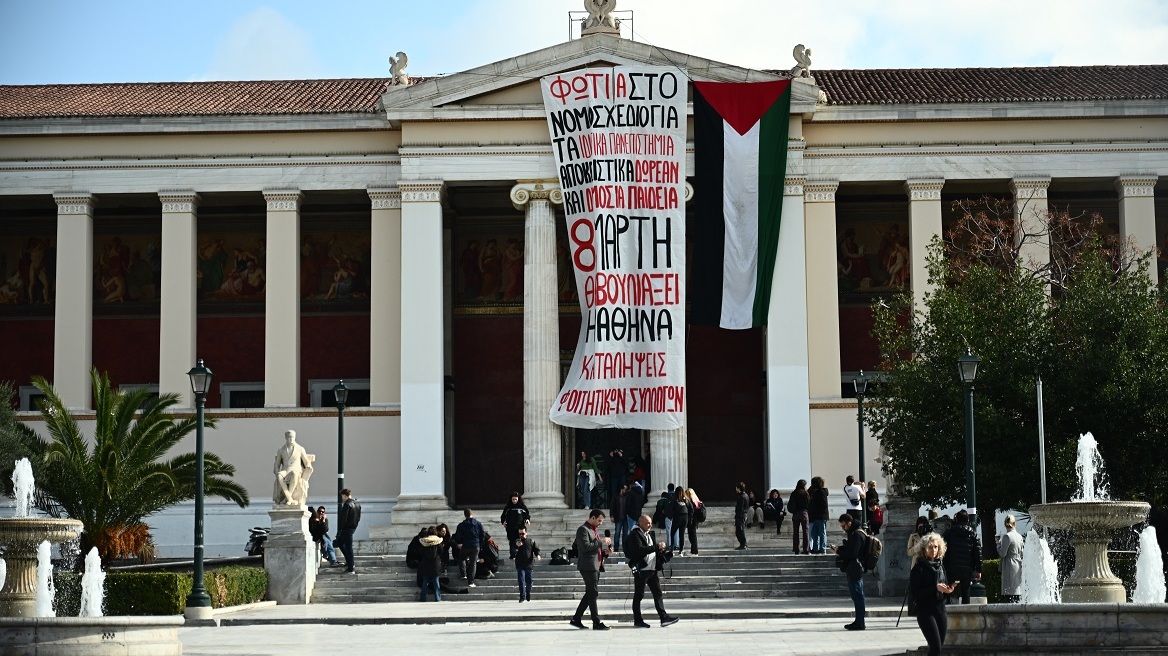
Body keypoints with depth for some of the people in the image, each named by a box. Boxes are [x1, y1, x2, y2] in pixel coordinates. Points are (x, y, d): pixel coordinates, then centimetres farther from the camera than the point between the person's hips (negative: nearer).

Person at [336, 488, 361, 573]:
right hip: (353, 527, 9)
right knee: (339, 542, 23)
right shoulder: (357, 504, 10)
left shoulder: (347, 505, -17)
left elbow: (343, 518, -19)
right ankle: (351, 562, 21)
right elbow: (358, 517, 15)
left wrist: (339, 530, -14)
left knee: (348, 547, -4)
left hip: (347, 528, -9)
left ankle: (350, 569, -1)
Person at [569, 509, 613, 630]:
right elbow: (586, 546, -23)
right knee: (593, 593, -8)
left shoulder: (593, 529, 20)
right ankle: (596, 623, -5)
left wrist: (605, 551, 10)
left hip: (595, 565, 10)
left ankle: (576, 619, 18)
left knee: (590, 593, 12)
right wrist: (601, 542, -20)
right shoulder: (583, 529, -11)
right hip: (588, 566, -10)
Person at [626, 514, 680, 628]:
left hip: (652, 569, 8)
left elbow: (656, 550, 22)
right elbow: (640, 549, -25)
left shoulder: (650, 534, 16)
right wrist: (657, 547, -23)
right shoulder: (635, 534, -11)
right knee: (639, 595, 1)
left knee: (658, 593, 6)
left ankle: (664, 617, 7)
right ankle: (637, 620, 7)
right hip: (641, 570, -8)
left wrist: (661, 548, -1)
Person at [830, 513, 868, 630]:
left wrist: (838, 551, -12)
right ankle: (859, 621, 17)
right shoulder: (853, 534, 17)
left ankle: (859, 623, -6)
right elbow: (849, 549, 22)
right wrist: (838, 548, 7)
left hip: (854, 569, -11)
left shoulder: (857, 535, -16)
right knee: (856, 594, 12)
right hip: (853, 569, 11)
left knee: (857, 594, -7)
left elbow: (852, 553, -21)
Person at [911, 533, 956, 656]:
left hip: (940, 610, 6)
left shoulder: (940, 564, 10)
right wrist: (935, 588, -20)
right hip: (925, 612, -6)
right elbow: (913, 592, -14)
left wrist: (948, 590, -3)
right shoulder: (919, 567, -8)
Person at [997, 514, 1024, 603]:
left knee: (1009, 595, -10)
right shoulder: (1019, 536, 10)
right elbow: (1022, 553, 15)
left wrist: (998, 544, 2)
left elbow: (1002, 554, -12)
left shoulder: (1007, 536, -11)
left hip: (1010, 567, -7)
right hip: (1018, 567, 7)